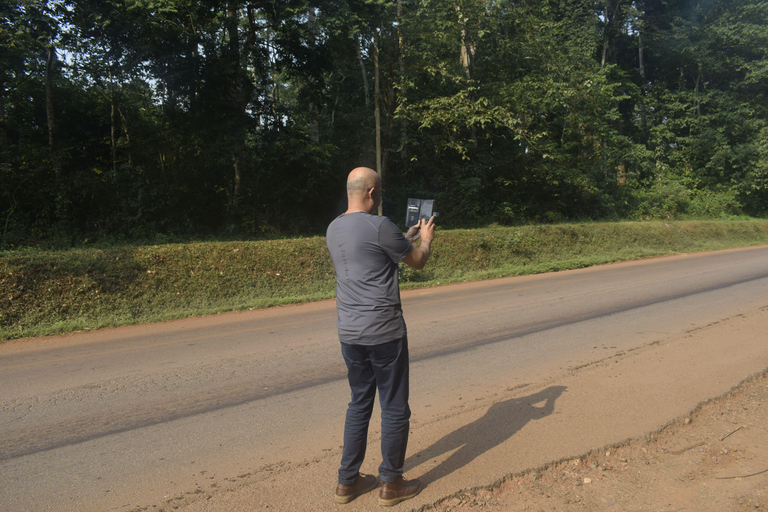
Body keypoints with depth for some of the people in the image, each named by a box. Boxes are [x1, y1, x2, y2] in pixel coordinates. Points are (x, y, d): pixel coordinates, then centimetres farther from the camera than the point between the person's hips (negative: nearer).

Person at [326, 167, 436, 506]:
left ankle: (347, 481, 27)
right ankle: (391, 484, 22)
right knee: (394, 409, 8)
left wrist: (407, 238, 29)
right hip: (384, 333, -7)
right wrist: (426, 238, 18)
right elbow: (418, 261, -3)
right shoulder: (380, 226, -16)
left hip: (349, 334, 7)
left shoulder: (333, 229, 8)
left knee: (359, 403, 20)